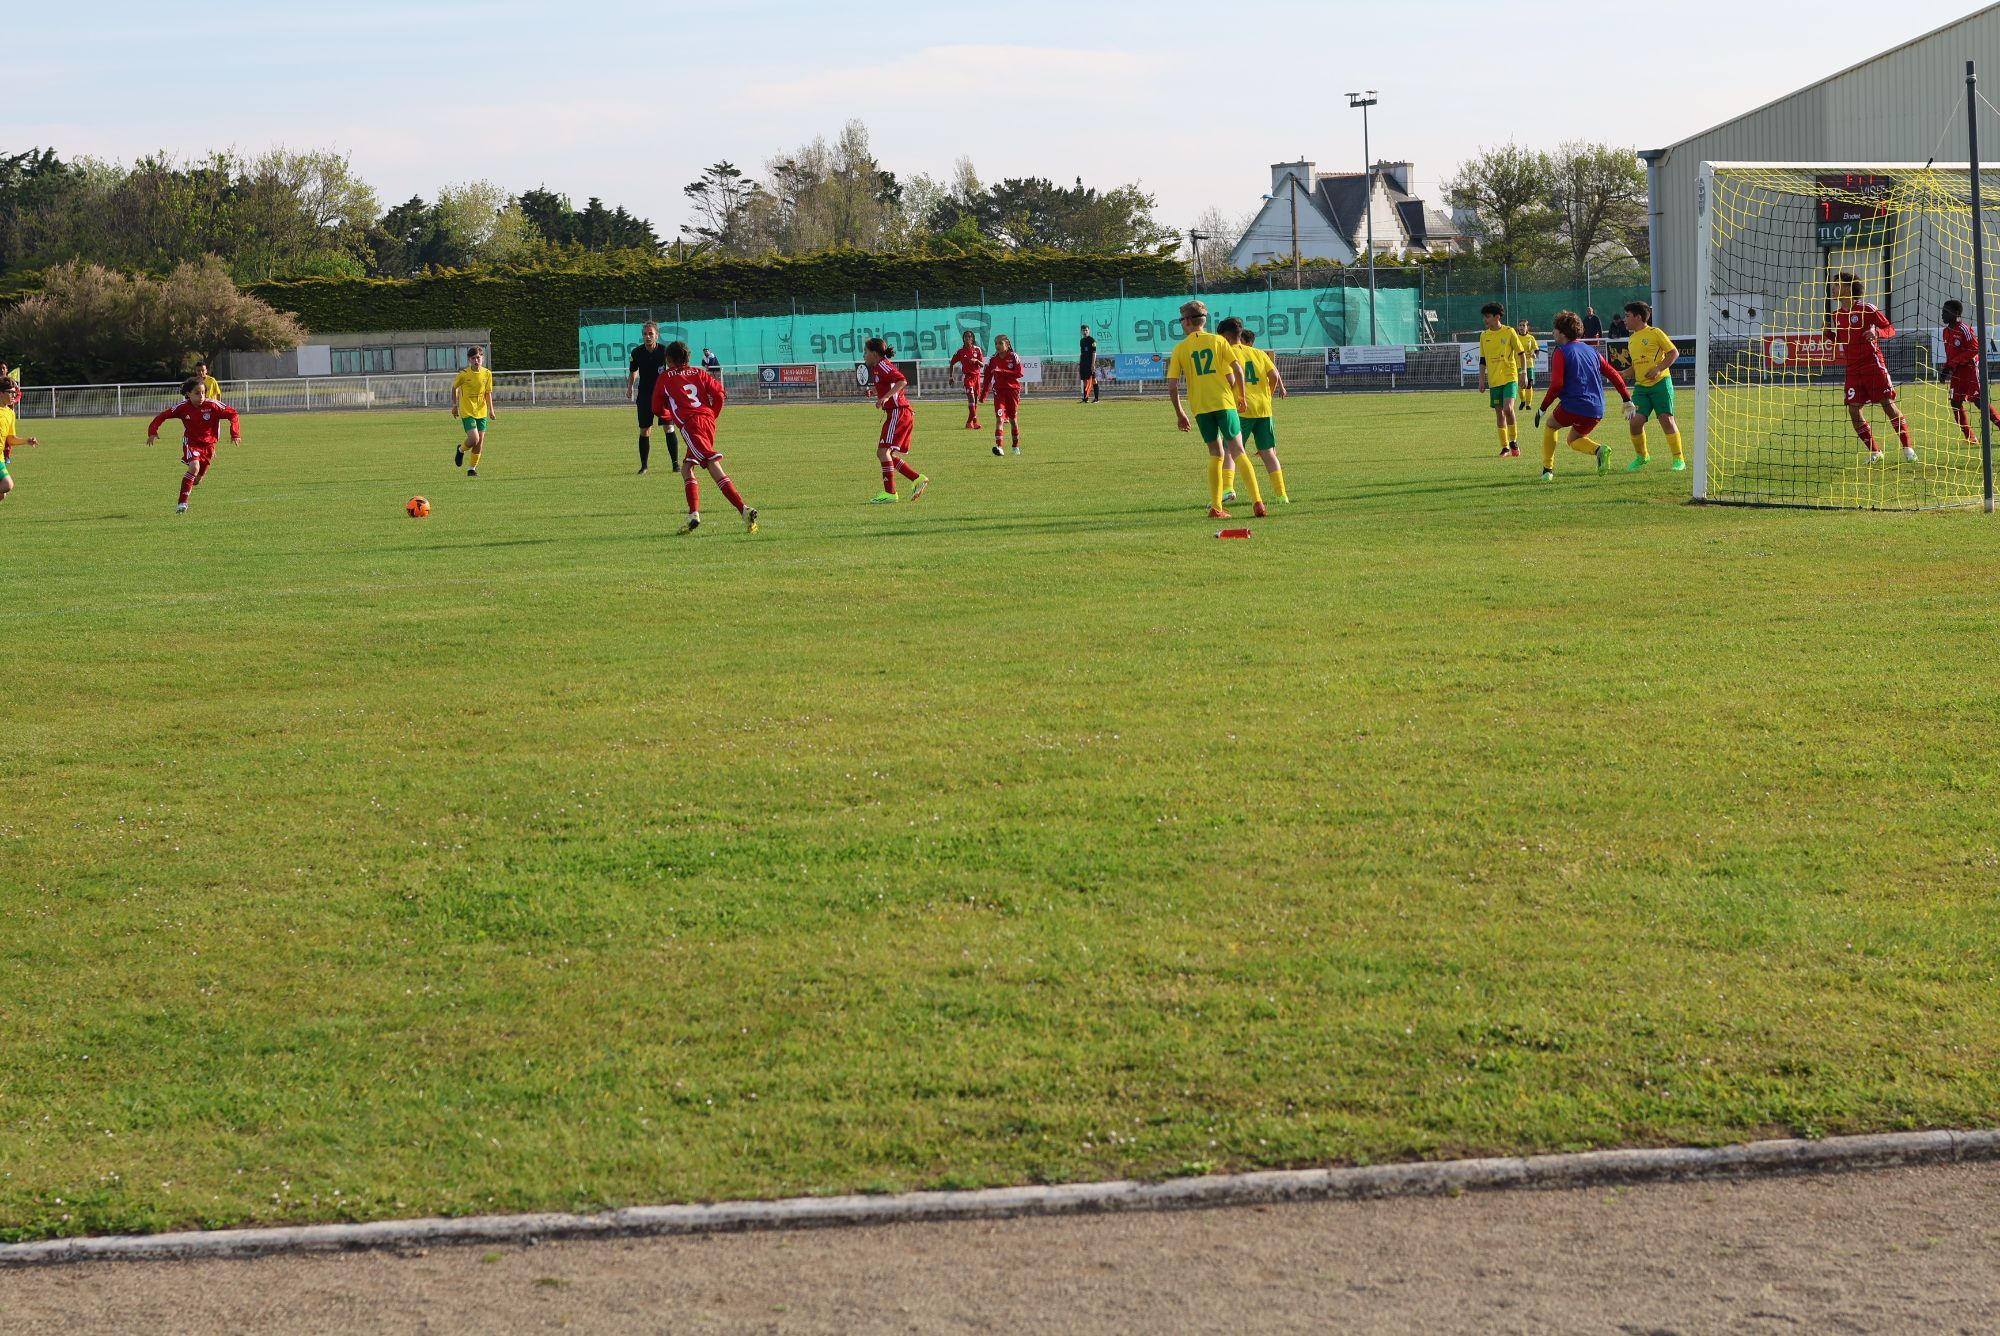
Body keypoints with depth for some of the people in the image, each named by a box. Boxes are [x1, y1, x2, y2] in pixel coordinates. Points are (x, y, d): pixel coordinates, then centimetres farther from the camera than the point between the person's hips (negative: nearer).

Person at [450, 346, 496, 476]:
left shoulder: (487, 374, 0)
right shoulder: (464, 374, -9)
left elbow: (488, 393, 5)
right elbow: (454, 387, 7)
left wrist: (491, 410, -4)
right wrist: (455, 405, 8)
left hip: (481, 412, 4)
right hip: (467, 412, -4)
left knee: (480, 442, 3)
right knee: (474, 439, -16)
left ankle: (472, 469, 17)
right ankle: (461, 450, 17)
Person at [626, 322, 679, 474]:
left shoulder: (664, 351, -8)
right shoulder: (637, 352, -3)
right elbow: (633, 372, 12)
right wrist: (630, 387, 1)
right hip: (644, 395, 2)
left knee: (669, 428, -9)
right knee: (644, 431, 2)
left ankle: (675, 462, -2)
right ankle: (644, 465, 11)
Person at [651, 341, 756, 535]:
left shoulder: (664, 378, 11)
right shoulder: (699, 373, 20)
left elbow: (658, 409, 16)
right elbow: (719, 393, 7)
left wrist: (669, 417, 37)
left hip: (690, 424, -6)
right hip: (708, 421, 6)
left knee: (714, 468, -15)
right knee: (686, 469, 14)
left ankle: (744, 510, -28)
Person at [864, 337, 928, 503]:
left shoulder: (883, 365, -12)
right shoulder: (877, 368, 17)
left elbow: (902, 380, -25)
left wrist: (886, 397, -32)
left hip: (898, 413, -10)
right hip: (895, 413, 10)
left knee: (883, 451, -14)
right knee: (884, 454, 11)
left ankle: (889, 492, -14)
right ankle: (918, 479, 13)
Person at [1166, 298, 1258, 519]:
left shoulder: (1180, 349, 5)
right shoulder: (1218, 341, 4)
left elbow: (1172, 386, 2)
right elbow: (1237, 371, -2)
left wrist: (1179, 413, 12)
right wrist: (1242, 397, 12)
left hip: (1200, 408, 1)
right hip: (1225, 402, -1)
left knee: (1216, 454, 11)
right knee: (1238, 453, 1)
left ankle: (1216, 507, 5)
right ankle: (1257, 501, -9)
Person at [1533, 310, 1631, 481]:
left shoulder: (1561, 352, -4)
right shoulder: (1591, 351, 16)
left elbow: (1556, 384, -13)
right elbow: (1614, 374, 15)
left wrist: (1543, 408, -5)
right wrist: (1627, 399, 19)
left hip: (1573, 406, -6)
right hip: (1597, 410, 6)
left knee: (1550, 426, 23)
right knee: (1573, 440, 24)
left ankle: (1548, 470, 17)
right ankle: (1599, 450, -7)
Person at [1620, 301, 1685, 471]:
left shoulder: (1655, 333, -4)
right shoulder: (1632, 340, 17)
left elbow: (1674, 353, -4)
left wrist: (1658, 369, -15)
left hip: (1660, 382, -6)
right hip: (1641, 386, 6)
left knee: (1666, 419, -8)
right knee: (1635, 421, -7)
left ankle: (1679, 459, 1)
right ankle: (1641, 457, 12)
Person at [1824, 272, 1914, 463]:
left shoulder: (1867, 309, -7)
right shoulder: (1836, 315, 10)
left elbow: (1891, 330, -4)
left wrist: (1877, 332, -25)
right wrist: (1827, 330, 3)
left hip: (1873, 364, -6)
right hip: (1853, 369, 6)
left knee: (1888, 404, -8)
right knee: (1854, 411, -3)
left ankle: (1908, 448, -2)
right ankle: (1875, 452, 8)